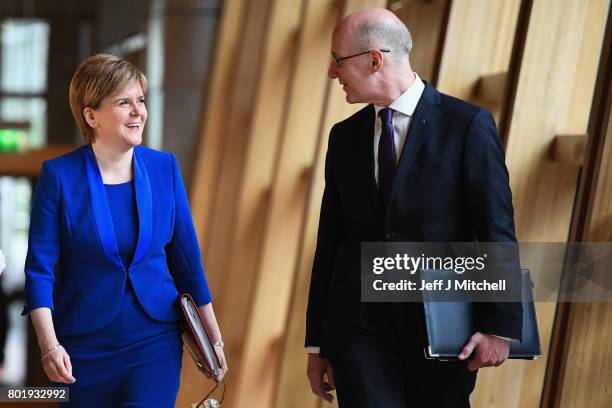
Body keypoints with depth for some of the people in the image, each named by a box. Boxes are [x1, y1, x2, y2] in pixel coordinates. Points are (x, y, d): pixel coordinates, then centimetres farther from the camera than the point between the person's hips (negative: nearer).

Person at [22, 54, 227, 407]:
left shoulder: (164, 168, 2)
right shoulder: (60, 176, -7)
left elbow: (187, 260, 8)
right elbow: (40, 268, -8)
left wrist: (215, 339, 8)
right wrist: (49, 346, -20)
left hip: (156, 341, 1)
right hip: (84, 348, -1)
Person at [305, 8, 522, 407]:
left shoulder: (468, 124, -4)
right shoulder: (345, 136, 12)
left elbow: (498, 230, -7)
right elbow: (329, 243, 14)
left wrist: (501, 325, -14)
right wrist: (317, 343, 12)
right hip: (360, 323, 3)